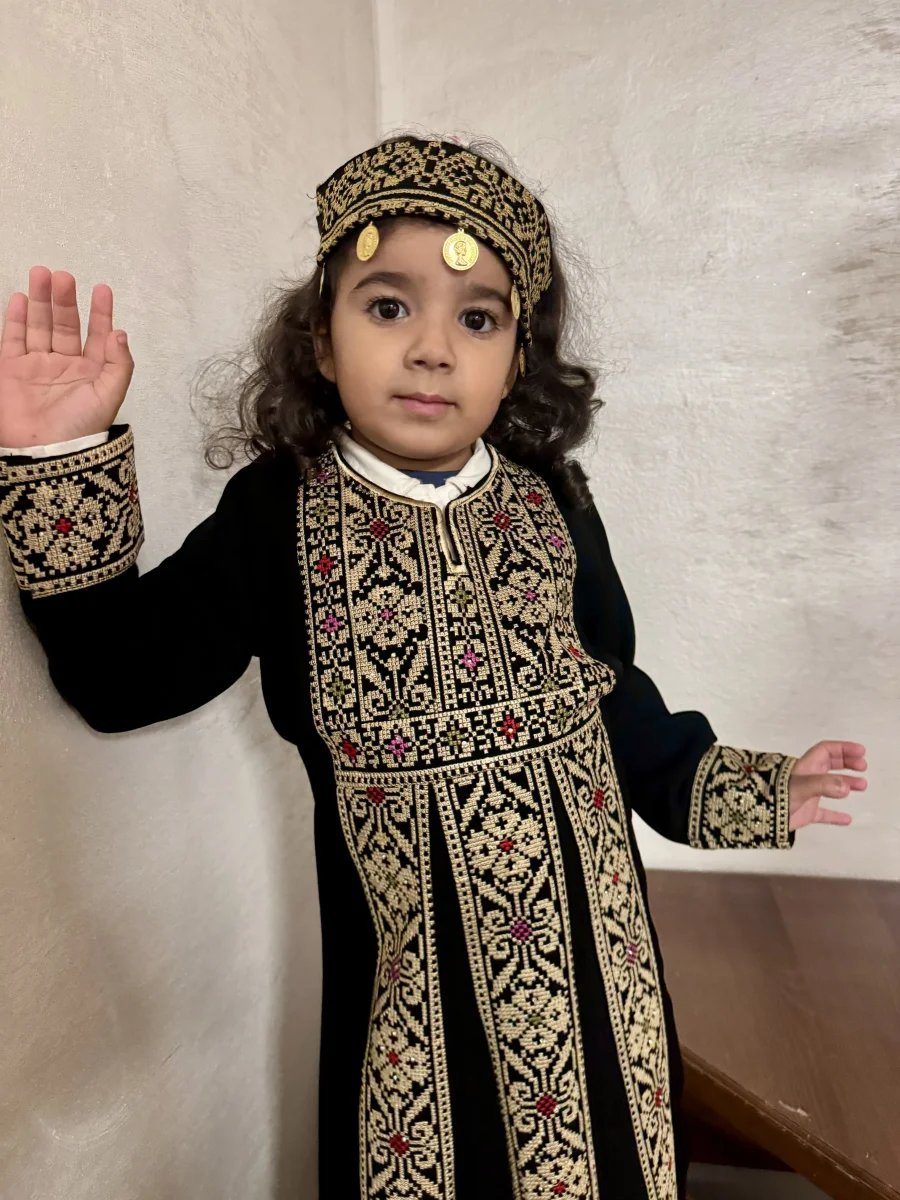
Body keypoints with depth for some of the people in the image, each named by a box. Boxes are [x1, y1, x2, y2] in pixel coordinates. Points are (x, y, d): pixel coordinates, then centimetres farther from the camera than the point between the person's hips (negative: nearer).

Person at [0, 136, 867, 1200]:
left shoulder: (552, 505, -3)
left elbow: (609, 695, 7)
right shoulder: (276, 515, -9)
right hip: (413, 967, -2)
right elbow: (124, 675, -13)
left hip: (589, 938, 3)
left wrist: (738, 789, 10)